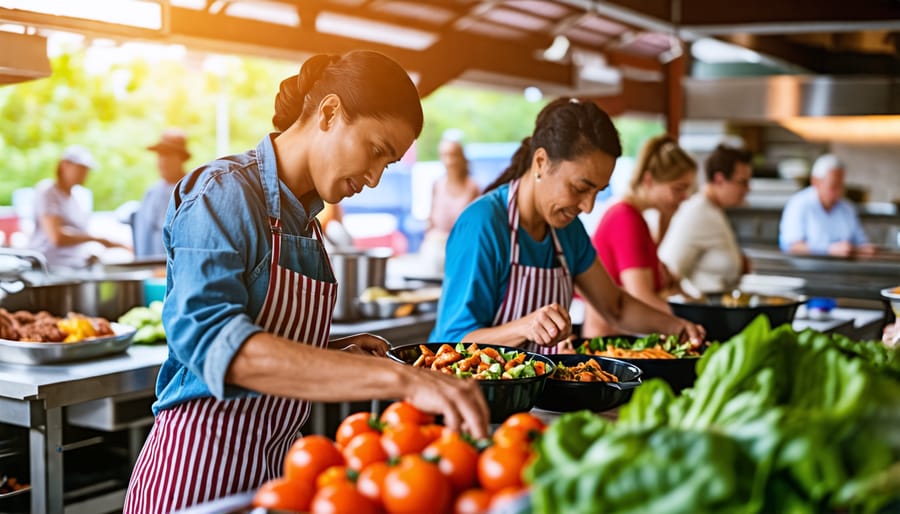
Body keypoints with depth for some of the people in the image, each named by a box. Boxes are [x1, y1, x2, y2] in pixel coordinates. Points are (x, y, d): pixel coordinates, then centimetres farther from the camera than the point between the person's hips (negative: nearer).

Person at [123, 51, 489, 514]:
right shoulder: (223, 193, -15)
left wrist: (336, 351, -2)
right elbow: (213, 341, -32)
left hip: (271, 467, 8)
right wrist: (397, 378, -40)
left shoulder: (305, 221, 9)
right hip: (199, 467, -7)